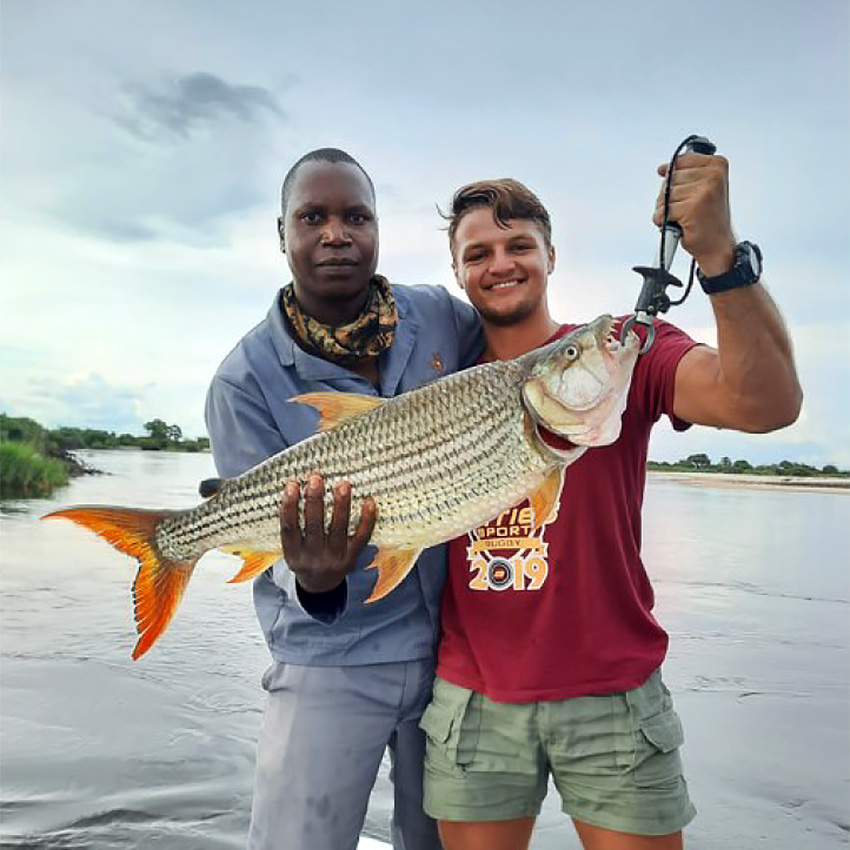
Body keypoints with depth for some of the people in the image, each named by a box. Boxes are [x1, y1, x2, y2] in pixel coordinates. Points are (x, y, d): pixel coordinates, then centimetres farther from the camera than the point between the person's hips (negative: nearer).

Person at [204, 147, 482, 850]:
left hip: (451, 645, 4)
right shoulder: (246, 378, -11)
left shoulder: (444, 318, -3)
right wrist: (312, 581, -32)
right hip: (330, 663, -3)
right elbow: (266, 531, -12)